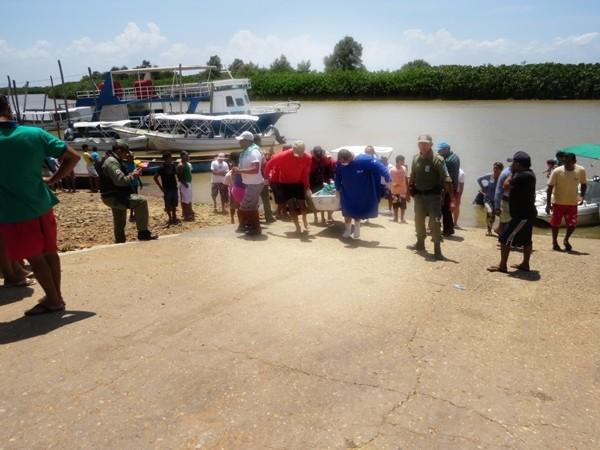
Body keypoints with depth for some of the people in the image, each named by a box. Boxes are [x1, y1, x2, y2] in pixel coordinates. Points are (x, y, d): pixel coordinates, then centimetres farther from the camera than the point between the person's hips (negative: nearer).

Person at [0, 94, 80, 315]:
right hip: (41, 205, 4)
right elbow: (73, 157, -3)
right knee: (49, 252, 16)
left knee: (34, 258, 9)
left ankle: (53, 300, 17)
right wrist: (53, 180, 5)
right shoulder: (35, 133, -4)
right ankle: (56, 296, 27)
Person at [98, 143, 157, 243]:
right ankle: (143, 232, -23)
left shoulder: (113, 160, 18)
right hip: (114, 197, -12)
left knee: (119, 223, 20)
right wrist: (133, 175, -15)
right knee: (141, 202, -24)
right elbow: (120, 180, -27)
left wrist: (131, 174, 8)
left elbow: (119, 178, 23)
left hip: (114, 197, 12)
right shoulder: (112, 162, -16)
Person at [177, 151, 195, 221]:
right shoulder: (180, 165, -15)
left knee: (190, 199, 16)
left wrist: (189, 183, 15)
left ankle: (190, 213, 27)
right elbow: (179, 176, -19)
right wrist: (184, 183, -22)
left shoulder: (189, 164, 13)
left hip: (189, 183, 9)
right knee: (185, 200, -4)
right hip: (184, 184, -9)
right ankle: (187, 215, 0)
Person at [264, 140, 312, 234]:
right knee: (291, 204, -6)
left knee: (302, 203, 4)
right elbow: (270, 163, -13)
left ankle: (305, 223, 28)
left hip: (298, 182, 2)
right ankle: (297, 227, 3)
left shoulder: (307, 158, -20)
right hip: (285, 183, -2)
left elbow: (306, 174, -6)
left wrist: (307, 187, -5)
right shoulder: (283, 156, -28)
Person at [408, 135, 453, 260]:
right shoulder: (416, 158, 4)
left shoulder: (438, 159, -14)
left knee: (434, 221, -8)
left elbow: (446, 179, -18)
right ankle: (420, 243, 32)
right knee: (418, 220, 15)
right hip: (419, 194, 6)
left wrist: (452, 197, -23)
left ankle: (437, 249, -2)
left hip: (433, 194, -6)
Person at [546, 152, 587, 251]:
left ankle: (566, 240, 30)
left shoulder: (581, 170, -9)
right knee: (556, 223, 8)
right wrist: (548, 204, -13)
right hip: (558, 202, -2)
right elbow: (550, 188, -12)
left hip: (572, 203, 2)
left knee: (573, 224, 2)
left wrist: (582, 196, -8)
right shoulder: (557, 171, -17)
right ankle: (555, 242, 27)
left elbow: (583, 184, 7)